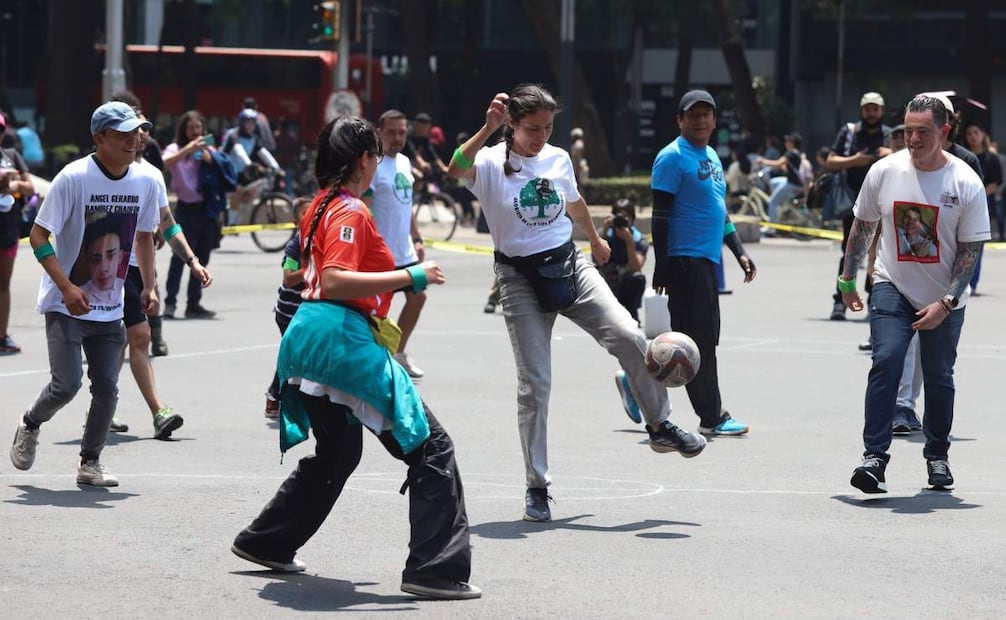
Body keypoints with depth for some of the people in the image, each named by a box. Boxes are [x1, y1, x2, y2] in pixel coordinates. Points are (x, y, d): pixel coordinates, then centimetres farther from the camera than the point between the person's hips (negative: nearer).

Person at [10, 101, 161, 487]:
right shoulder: (74, 178, -16)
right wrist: (67, 287, -22)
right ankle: (29, 426, 17)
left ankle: (90, 462, 17)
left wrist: (149, 286, 6)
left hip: (111, 309, 5)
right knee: (67, 383, -13)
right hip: (65, 305, -5)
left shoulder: (145, 181, 1)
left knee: (107, 387, 0)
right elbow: (38, 235, -13)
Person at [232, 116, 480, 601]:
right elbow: (334, 281, -24)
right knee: (431, 449, -8)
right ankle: (436, 570, -14)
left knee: (336, 452, 28)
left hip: (311, 340, 10)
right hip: (345, 341, -10)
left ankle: (265, 542, 36)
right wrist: (410, 278, -23)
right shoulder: (350, 211, -12)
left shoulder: (319, 207, 15)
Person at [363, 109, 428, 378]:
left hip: (405, 251, 9)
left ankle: (399, 354, 30)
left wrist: (417, 239, 19)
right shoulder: (374, 165, -15)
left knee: (417, 297, 16)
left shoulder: (404, 162, 12)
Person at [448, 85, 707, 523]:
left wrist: (595, 239, 41)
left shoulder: (559, 159, 4)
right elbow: (455, 169, -35)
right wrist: (488, 128, -43)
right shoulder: (492, 164, -11)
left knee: (629, 337, -15)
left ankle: (660, 427, 6)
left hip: (567, 265, 4)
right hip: (520, 278, -4)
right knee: (534, 383, -5)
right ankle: (537, 487, 6)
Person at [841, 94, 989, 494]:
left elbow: (970, 249, -9)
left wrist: (946, 303, -15)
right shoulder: (884, 172, -7)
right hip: (892, 287, 0)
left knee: (938, 378, 9)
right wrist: (848, 278, 11)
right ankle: (875, 457, -20)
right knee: (886, 361, -18)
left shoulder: (966, 184, -13)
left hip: (944, 300, 0)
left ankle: (936, 456, 29)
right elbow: (862, 225, 8)